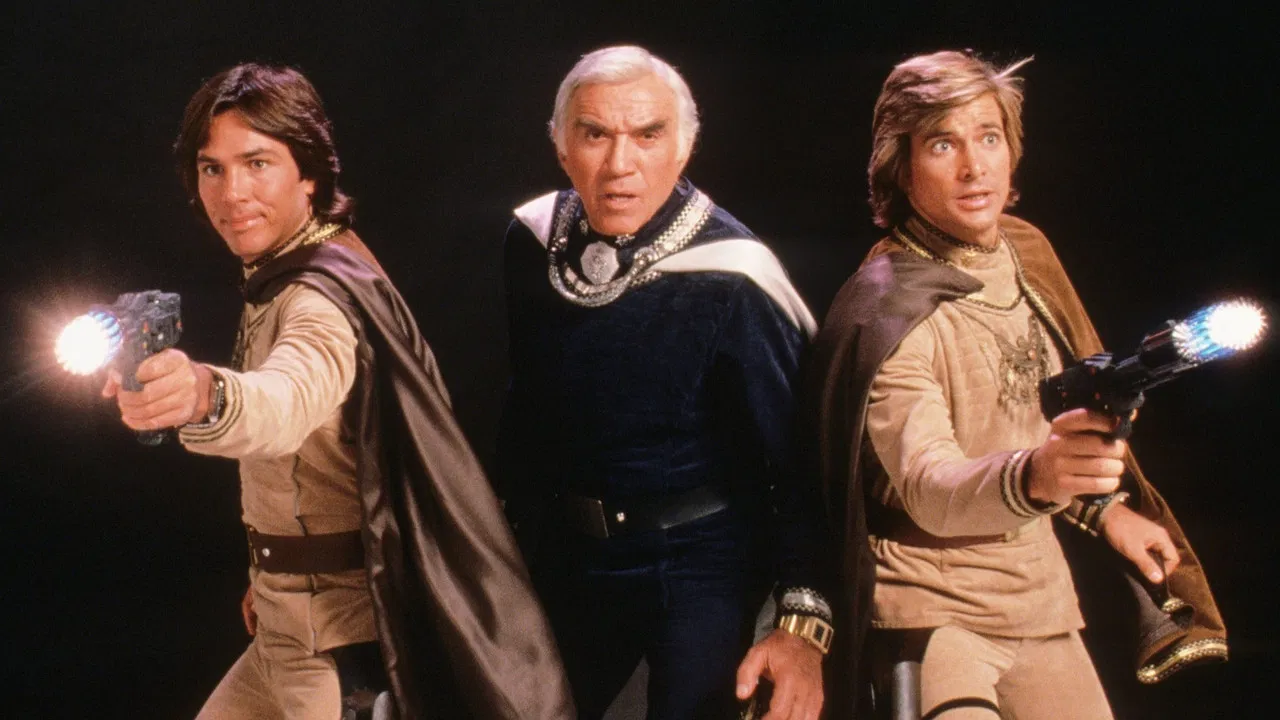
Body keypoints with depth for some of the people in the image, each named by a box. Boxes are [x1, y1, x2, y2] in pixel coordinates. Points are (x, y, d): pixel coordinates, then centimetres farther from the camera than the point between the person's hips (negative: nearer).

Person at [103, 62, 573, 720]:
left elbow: (287, 400, -48)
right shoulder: (276, 282, 9)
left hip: (343, 635, -10)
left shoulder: (324, 294, -24)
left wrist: (206, 396, -69)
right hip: (294, 626, 10)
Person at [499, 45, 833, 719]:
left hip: (698, 562, -5)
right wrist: (518, 522, 18)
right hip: (564, 553, 5)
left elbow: (798, 453, -19)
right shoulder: (534, 238, -4)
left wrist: (804, 619, -24)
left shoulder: (730, 278, -21)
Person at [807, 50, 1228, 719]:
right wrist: (1032, 477, -47)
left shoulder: (1024, 252, 4)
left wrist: (1102, 506, 20)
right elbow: (927, 488, -30)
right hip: (935, 612, -7)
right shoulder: (889, 312, -17)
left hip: (1041, 600, 7)